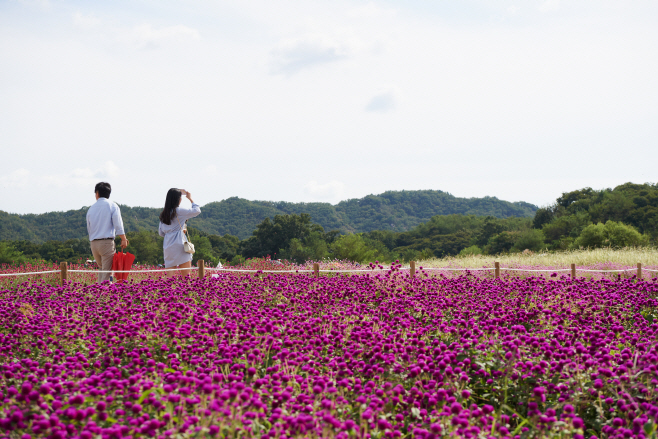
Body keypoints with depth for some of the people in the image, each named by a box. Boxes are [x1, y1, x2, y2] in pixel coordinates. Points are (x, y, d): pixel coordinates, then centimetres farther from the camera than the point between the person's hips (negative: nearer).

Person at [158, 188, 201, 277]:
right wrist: (190, 198, 13)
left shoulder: (163, 214, 13)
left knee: (170, 276, 2)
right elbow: (197, 211, -1)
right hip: (179, 245, -6)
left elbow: (161, 233, 18)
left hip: (168, 247, 6)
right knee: (186, 276, -5)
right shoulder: (178, 211, -6)